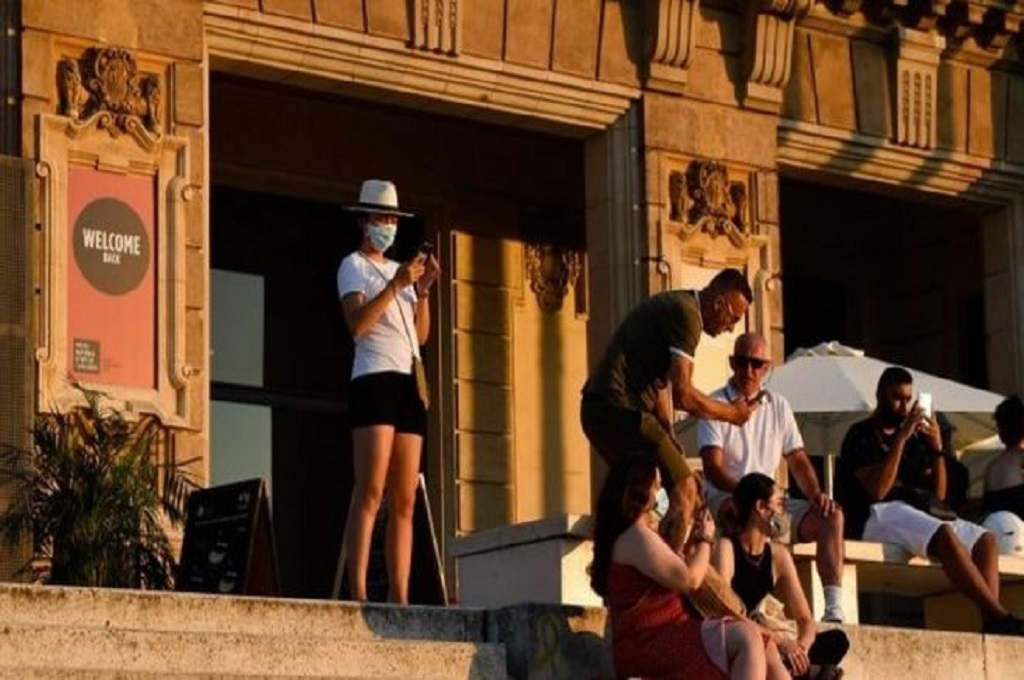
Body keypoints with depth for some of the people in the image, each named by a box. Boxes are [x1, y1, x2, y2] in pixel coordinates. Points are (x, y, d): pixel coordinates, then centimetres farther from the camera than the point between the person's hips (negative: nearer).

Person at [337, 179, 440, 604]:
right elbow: (357, 324, -11)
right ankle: (357, 594, -22)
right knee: (370, 493, -17)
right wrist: (396, 286, -16)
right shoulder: (353, 265, 6)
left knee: (404, 501, 1)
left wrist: (422, 291, 4)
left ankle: (399, 597, -1)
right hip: (373, 380, -7)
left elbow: (421, 336, 17)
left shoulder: (400, 269, 25)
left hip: (407, 384, 7)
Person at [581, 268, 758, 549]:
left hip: (597, 410, 10)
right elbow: (683, 394, -17)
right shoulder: (687, 314, -11)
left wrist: (668, 436, 13)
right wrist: (732, 413, -3)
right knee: (683, 489, -9)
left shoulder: (672, 306, 22)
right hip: (621, 409, -10)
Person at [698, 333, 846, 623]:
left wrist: (816, 494, -5)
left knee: (831, 516, -15)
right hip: (724, 500, -6)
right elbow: (713, 469, -12)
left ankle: (834, 610, -24)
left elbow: (797, 459, 15)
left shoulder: (778, 406, 15)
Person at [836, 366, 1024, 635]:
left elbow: (938, 494, 16)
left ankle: (991, 621, -34)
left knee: (986, 539, -13)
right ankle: (1000, 616, -40)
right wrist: (900, 438, -12)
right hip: (878, 515, -7)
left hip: (920, 511, 7)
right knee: (945, 535, -34)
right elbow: (877, 490, -13)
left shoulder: (915, 438, 23)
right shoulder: (861, 435, 4)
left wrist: (937, 448, 4)